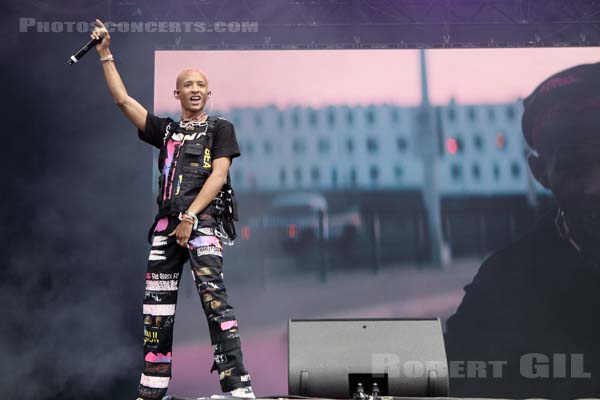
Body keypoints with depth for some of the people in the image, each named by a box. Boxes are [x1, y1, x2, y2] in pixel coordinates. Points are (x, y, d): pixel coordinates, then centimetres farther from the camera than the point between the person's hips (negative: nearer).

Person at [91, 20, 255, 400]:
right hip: (167, 223, 6)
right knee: (157, 306, 4)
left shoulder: (221, 129, 10)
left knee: (213, 293, -21)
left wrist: (190, 216, -13)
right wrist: (106, 54, 19)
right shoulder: (166, 130, 22)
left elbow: (219, 174, -3)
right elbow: (123, 99, 20)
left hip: (204, 219, -5)